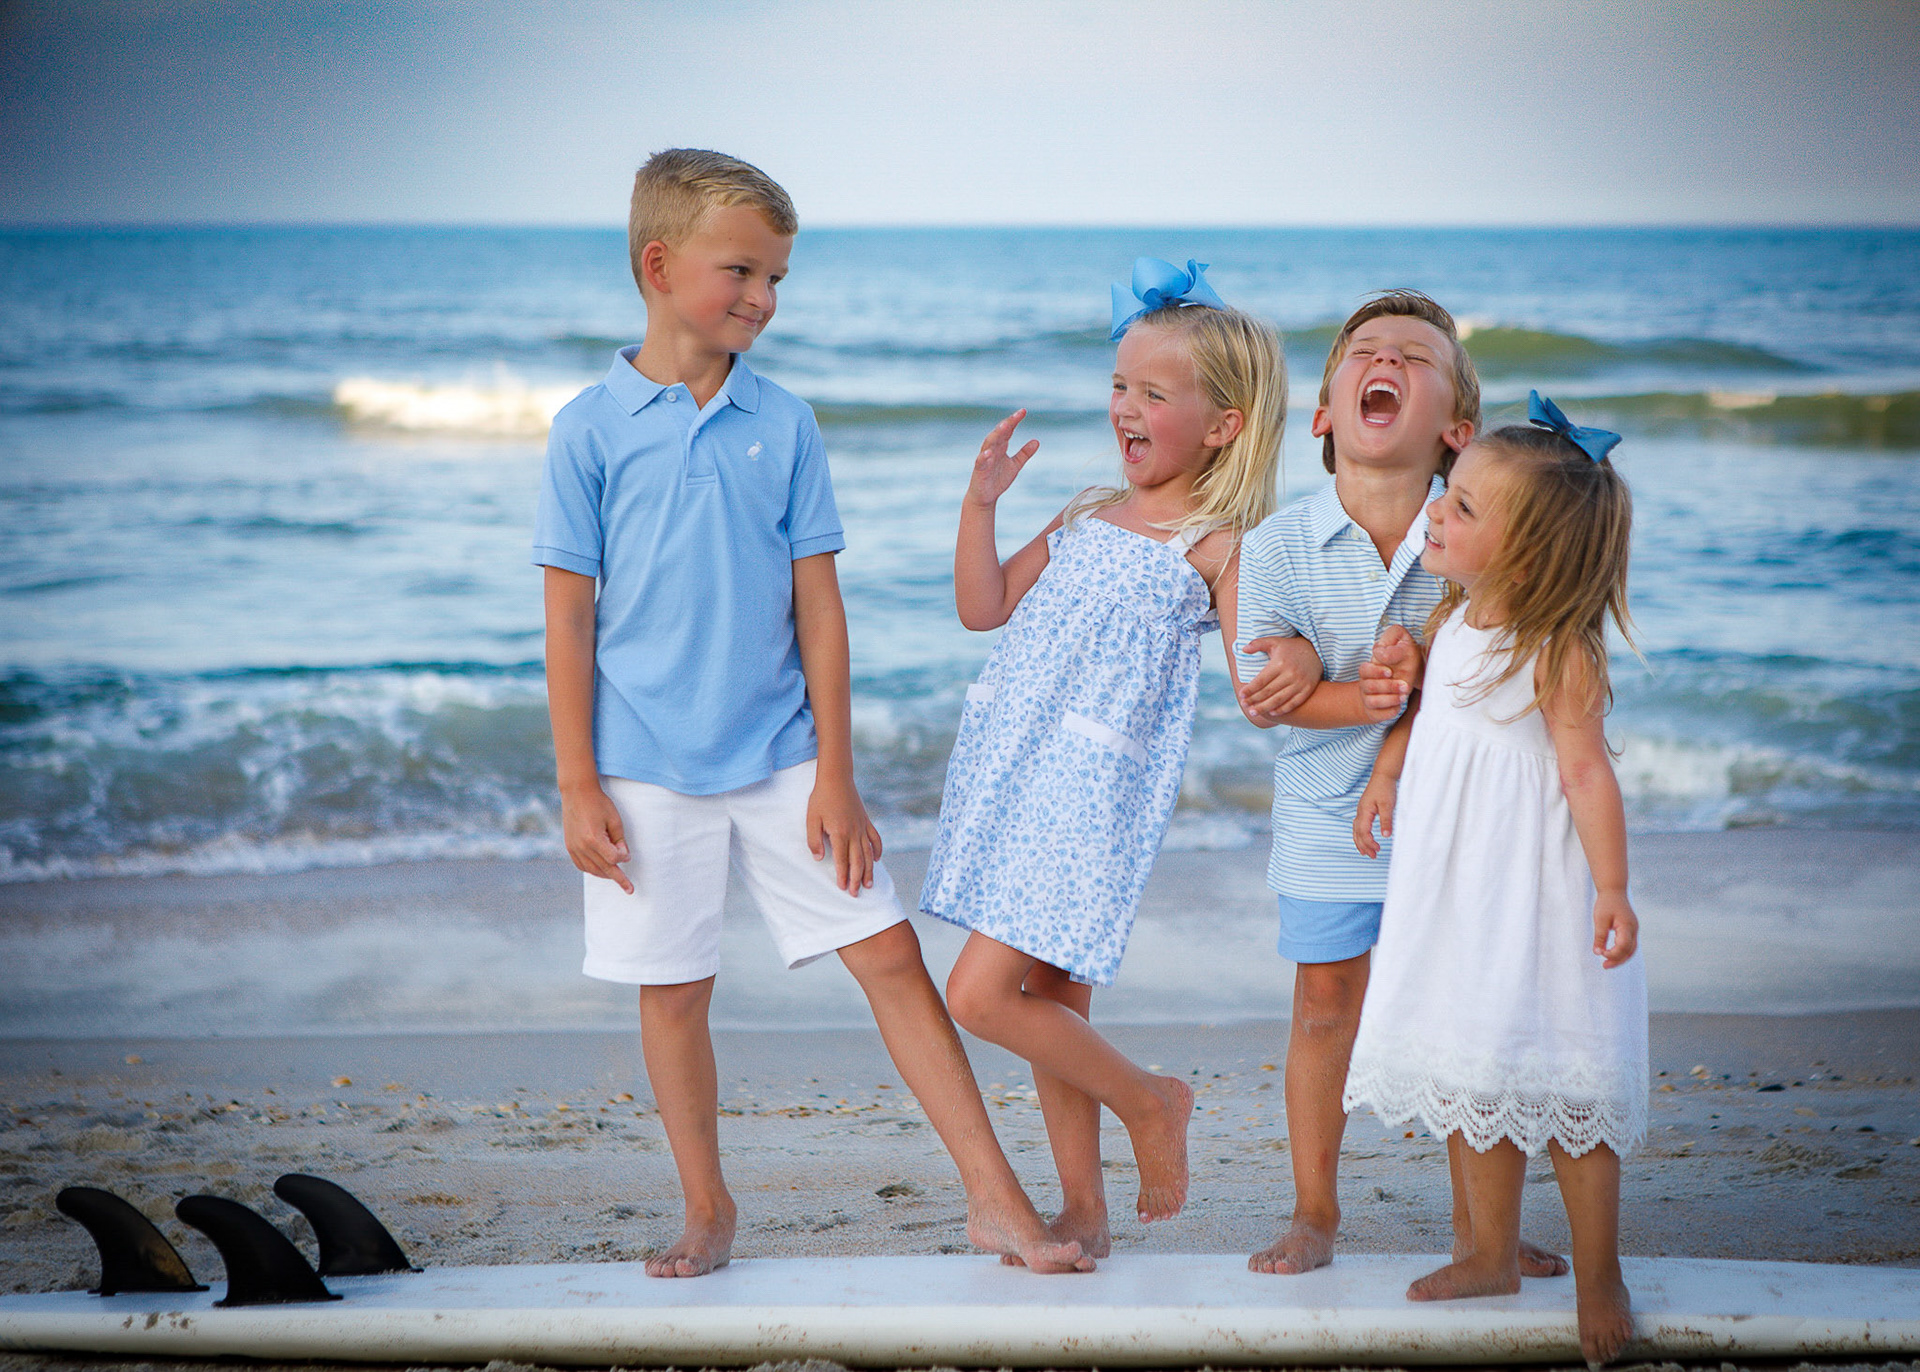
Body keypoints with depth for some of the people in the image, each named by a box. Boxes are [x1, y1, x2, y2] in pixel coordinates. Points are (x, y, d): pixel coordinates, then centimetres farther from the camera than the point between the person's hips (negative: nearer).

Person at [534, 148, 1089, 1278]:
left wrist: (835, 774, -1)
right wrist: (578, 787, -5)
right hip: (649, 771, -2)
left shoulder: (784, 426, 2)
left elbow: (818, 606, 3)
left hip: (782, 758, 2)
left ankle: (996, 1197, 4)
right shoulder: (592, 430, -4)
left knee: (891, 955, -1)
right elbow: (571, 619, -2)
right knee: (674, 992, 7)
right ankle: (708, 1213, 25)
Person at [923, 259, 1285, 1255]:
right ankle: (1083, 1210, 23)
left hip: (1091, 789, -7)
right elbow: (984, 607, 15)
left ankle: (1147, 1104, 9)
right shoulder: (1089, 515, 14)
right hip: (1006, 767, 7)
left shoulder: (1217, 545, -6)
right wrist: (981, 500, 6)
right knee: (1053, 1003, 12)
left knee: (981, 996, -12)